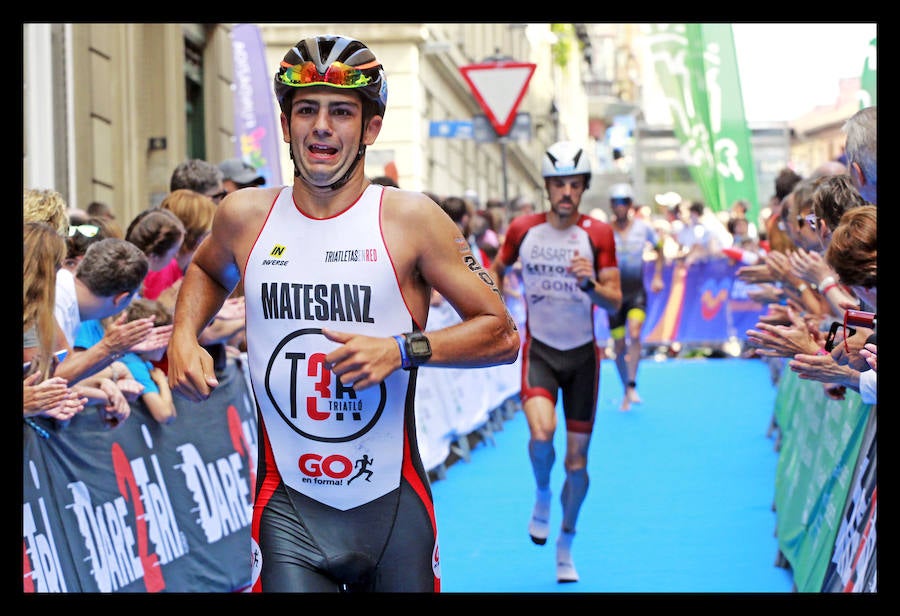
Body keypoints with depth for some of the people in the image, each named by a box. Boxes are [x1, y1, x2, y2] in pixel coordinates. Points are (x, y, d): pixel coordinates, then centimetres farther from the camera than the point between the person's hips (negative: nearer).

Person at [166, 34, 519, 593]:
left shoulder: (410, 219, -5)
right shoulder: (245, 216, 3)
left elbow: (502, 335, -4)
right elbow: (206, 271, 27)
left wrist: (404, 349, -17)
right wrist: (184, 337, 9)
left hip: (392, 507, 0)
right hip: (288, 510, 1)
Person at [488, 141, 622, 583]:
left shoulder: (598, 235, -6)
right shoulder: (523, 229, -3)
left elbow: (615, 303, -9)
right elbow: (497, 269, 17)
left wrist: (590, 285, -29)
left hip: (583, 354, 1)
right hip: (539, 350, -1)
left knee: (577, 459, 5)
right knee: (540, 435, -26)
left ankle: (565, 543, 28)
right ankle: (542, 493, 8)